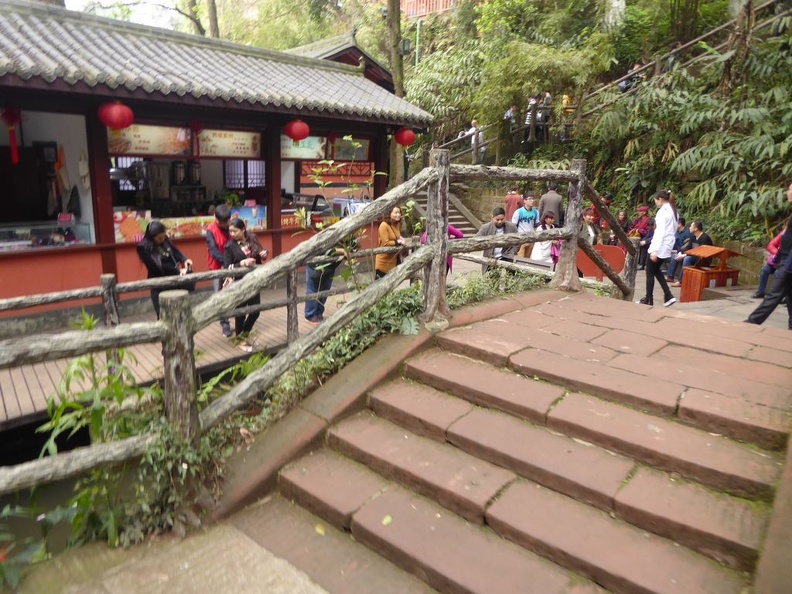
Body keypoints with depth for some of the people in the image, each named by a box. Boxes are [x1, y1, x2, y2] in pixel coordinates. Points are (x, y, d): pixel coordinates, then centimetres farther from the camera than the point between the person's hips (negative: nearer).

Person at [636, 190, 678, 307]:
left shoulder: (662, 211, -16)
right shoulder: (674, 211, 12)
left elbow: (660, 232, -22)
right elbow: (673, 230, 16)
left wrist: (655, 250, -24)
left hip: (659, 247, -9)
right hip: (667, 247, 9)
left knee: (650, 273, 3)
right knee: (656, 271, 19)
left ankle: (648, 300, 10)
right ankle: (668, 296, 11)